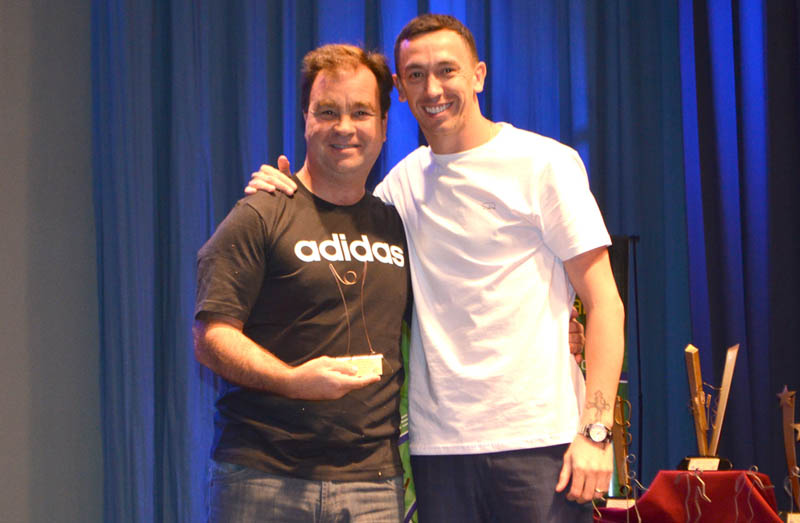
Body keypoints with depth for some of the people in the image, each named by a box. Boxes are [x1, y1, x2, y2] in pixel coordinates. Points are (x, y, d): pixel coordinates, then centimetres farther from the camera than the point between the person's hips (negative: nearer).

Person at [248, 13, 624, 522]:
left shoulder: (544, 163, -1)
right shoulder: (405, 180, 11)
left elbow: (603, 302, -4)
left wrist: (595, 430, -12)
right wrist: (285, 198, 2)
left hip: (537, 438, -4)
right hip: (438, 442, 4)